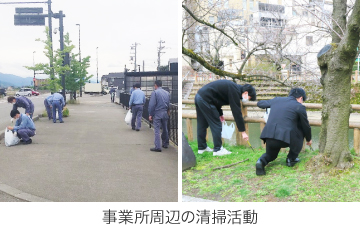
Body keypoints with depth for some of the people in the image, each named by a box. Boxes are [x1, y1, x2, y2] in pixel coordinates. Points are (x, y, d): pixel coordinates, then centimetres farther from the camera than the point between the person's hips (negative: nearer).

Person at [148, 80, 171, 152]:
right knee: (165, 129, 18)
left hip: (157, 114, -5)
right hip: (165, 113, 5)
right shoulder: (167, 93, 8)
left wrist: (150, 114, -7)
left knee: (157, 131, -4)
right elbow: (169, 104, 10)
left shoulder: (155, 92, -9)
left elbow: (152, 104, -12)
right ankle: (165, 144, 29)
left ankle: (158, 147, -8)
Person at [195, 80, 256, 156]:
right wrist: (243, 132, -10)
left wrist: (220, 113, 22)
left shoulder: (234, 87, 15)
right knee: (216, 125, -2)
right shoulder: (235, 92, -13)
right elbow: (237, 112, -14)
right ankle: (217, 150, 5)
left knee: (202, 124, 17)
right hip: (205, 99, -10)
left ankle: (201, 147, 27)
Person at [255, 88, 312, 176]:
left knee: (270, 155, 31)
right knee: (300, 131, 26)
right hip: (285, 138, -4)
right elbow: (306, 126, 16)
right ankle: (291, 159, 22)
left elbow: (260, 103, 33)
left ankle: (261, 161, -4)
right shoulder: (299, 107, 5)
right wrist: (309, 139, 35)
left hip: (268, 135, 4)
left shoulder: (276, 100, 17)